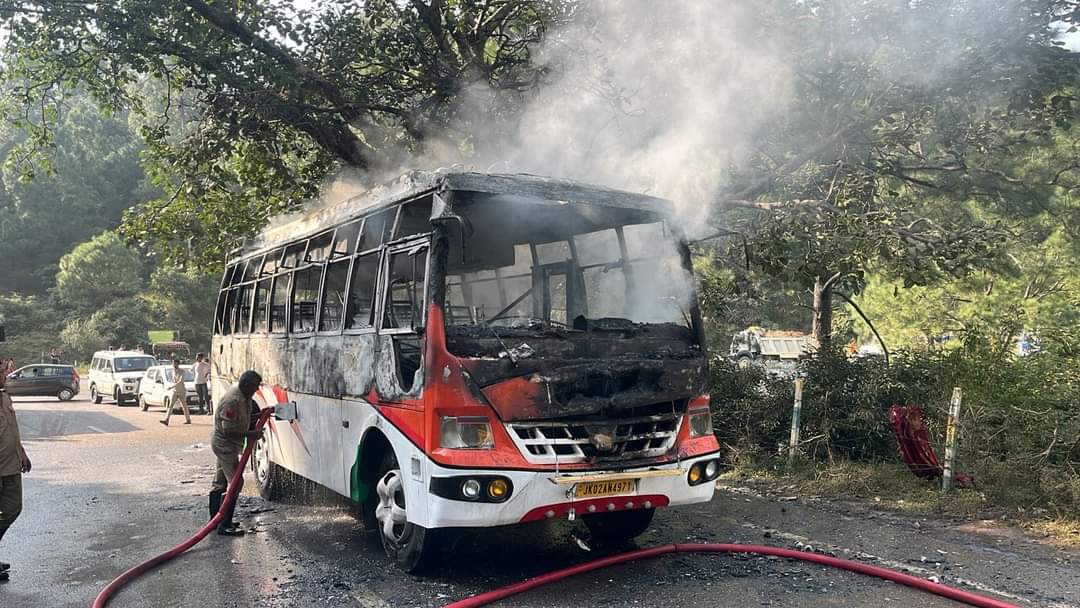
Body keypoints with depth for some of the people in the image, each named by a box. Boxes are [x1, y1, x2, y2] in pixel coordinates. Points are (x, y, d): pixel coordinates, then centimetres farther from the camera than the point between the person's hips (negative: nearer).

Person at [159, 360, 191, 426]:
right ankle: (166, 420, -18)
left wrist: (172, 386, -30)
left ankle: (188, 420, 22)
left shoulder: (182, 371, -14)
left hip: (181, 392, -5)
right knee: (170, 406, -8)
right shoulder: (173, 371, 7)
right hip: (174, 392, 5)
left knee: (184, 406, 7)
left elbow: (180, 381, -25)